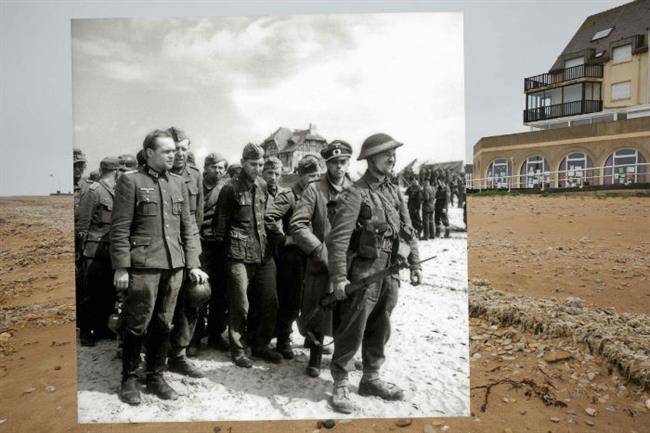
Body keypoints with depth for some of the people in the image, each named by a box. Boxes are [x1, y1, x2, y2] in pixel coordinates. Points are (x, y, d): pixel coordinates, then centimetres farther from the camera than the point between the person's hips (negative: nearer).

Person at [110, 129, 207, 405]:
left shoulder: (179, 183, 12)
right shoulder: (131, 181, -2)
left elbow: (187, 226, 12)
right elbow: (120, 228, -5)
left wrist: (193, 263, 7)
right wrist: (121, 268, -9)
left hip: (174, 265, 5)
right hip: (143, 265, -4)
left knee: (164, 324, 11)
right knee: (137, 325, 3)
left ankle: (155, 376, 26)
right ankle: (129, 379, 22)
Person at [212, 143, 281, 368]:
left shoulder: (263, 186, 10)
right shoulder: (231, 189, -8)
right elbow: (219, 223, -3)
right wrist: (224, 246, 1)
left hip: (263, 253, 6)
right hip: (239, 255, -6)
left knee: (270, 302, 9)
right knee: (240, 306, 2)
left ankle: (260, 344, 26)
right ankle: (238, 349, 20)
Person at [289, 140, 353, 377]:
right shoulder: (314, 190, -4)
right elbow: (297, 225, -11)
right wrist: (321, 251, -17)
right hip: (321, 264, -2)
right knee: (317, 313, 7)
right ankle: (315, 358, 29)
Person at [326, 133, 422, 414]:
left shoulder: (394, 192, 11)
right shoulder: (355, 194, -12)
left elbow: (408, 231, 17)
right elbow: (338, 238, -17)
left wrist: (415, 264, 13)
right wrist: (339, 277, -21)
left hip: (390, 272, 7)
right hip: (363, 272, -7)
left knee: (380, 329, 16)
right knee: (352, 330, 0)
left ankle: (371, 379, 32)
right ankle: (340, 385, 15)